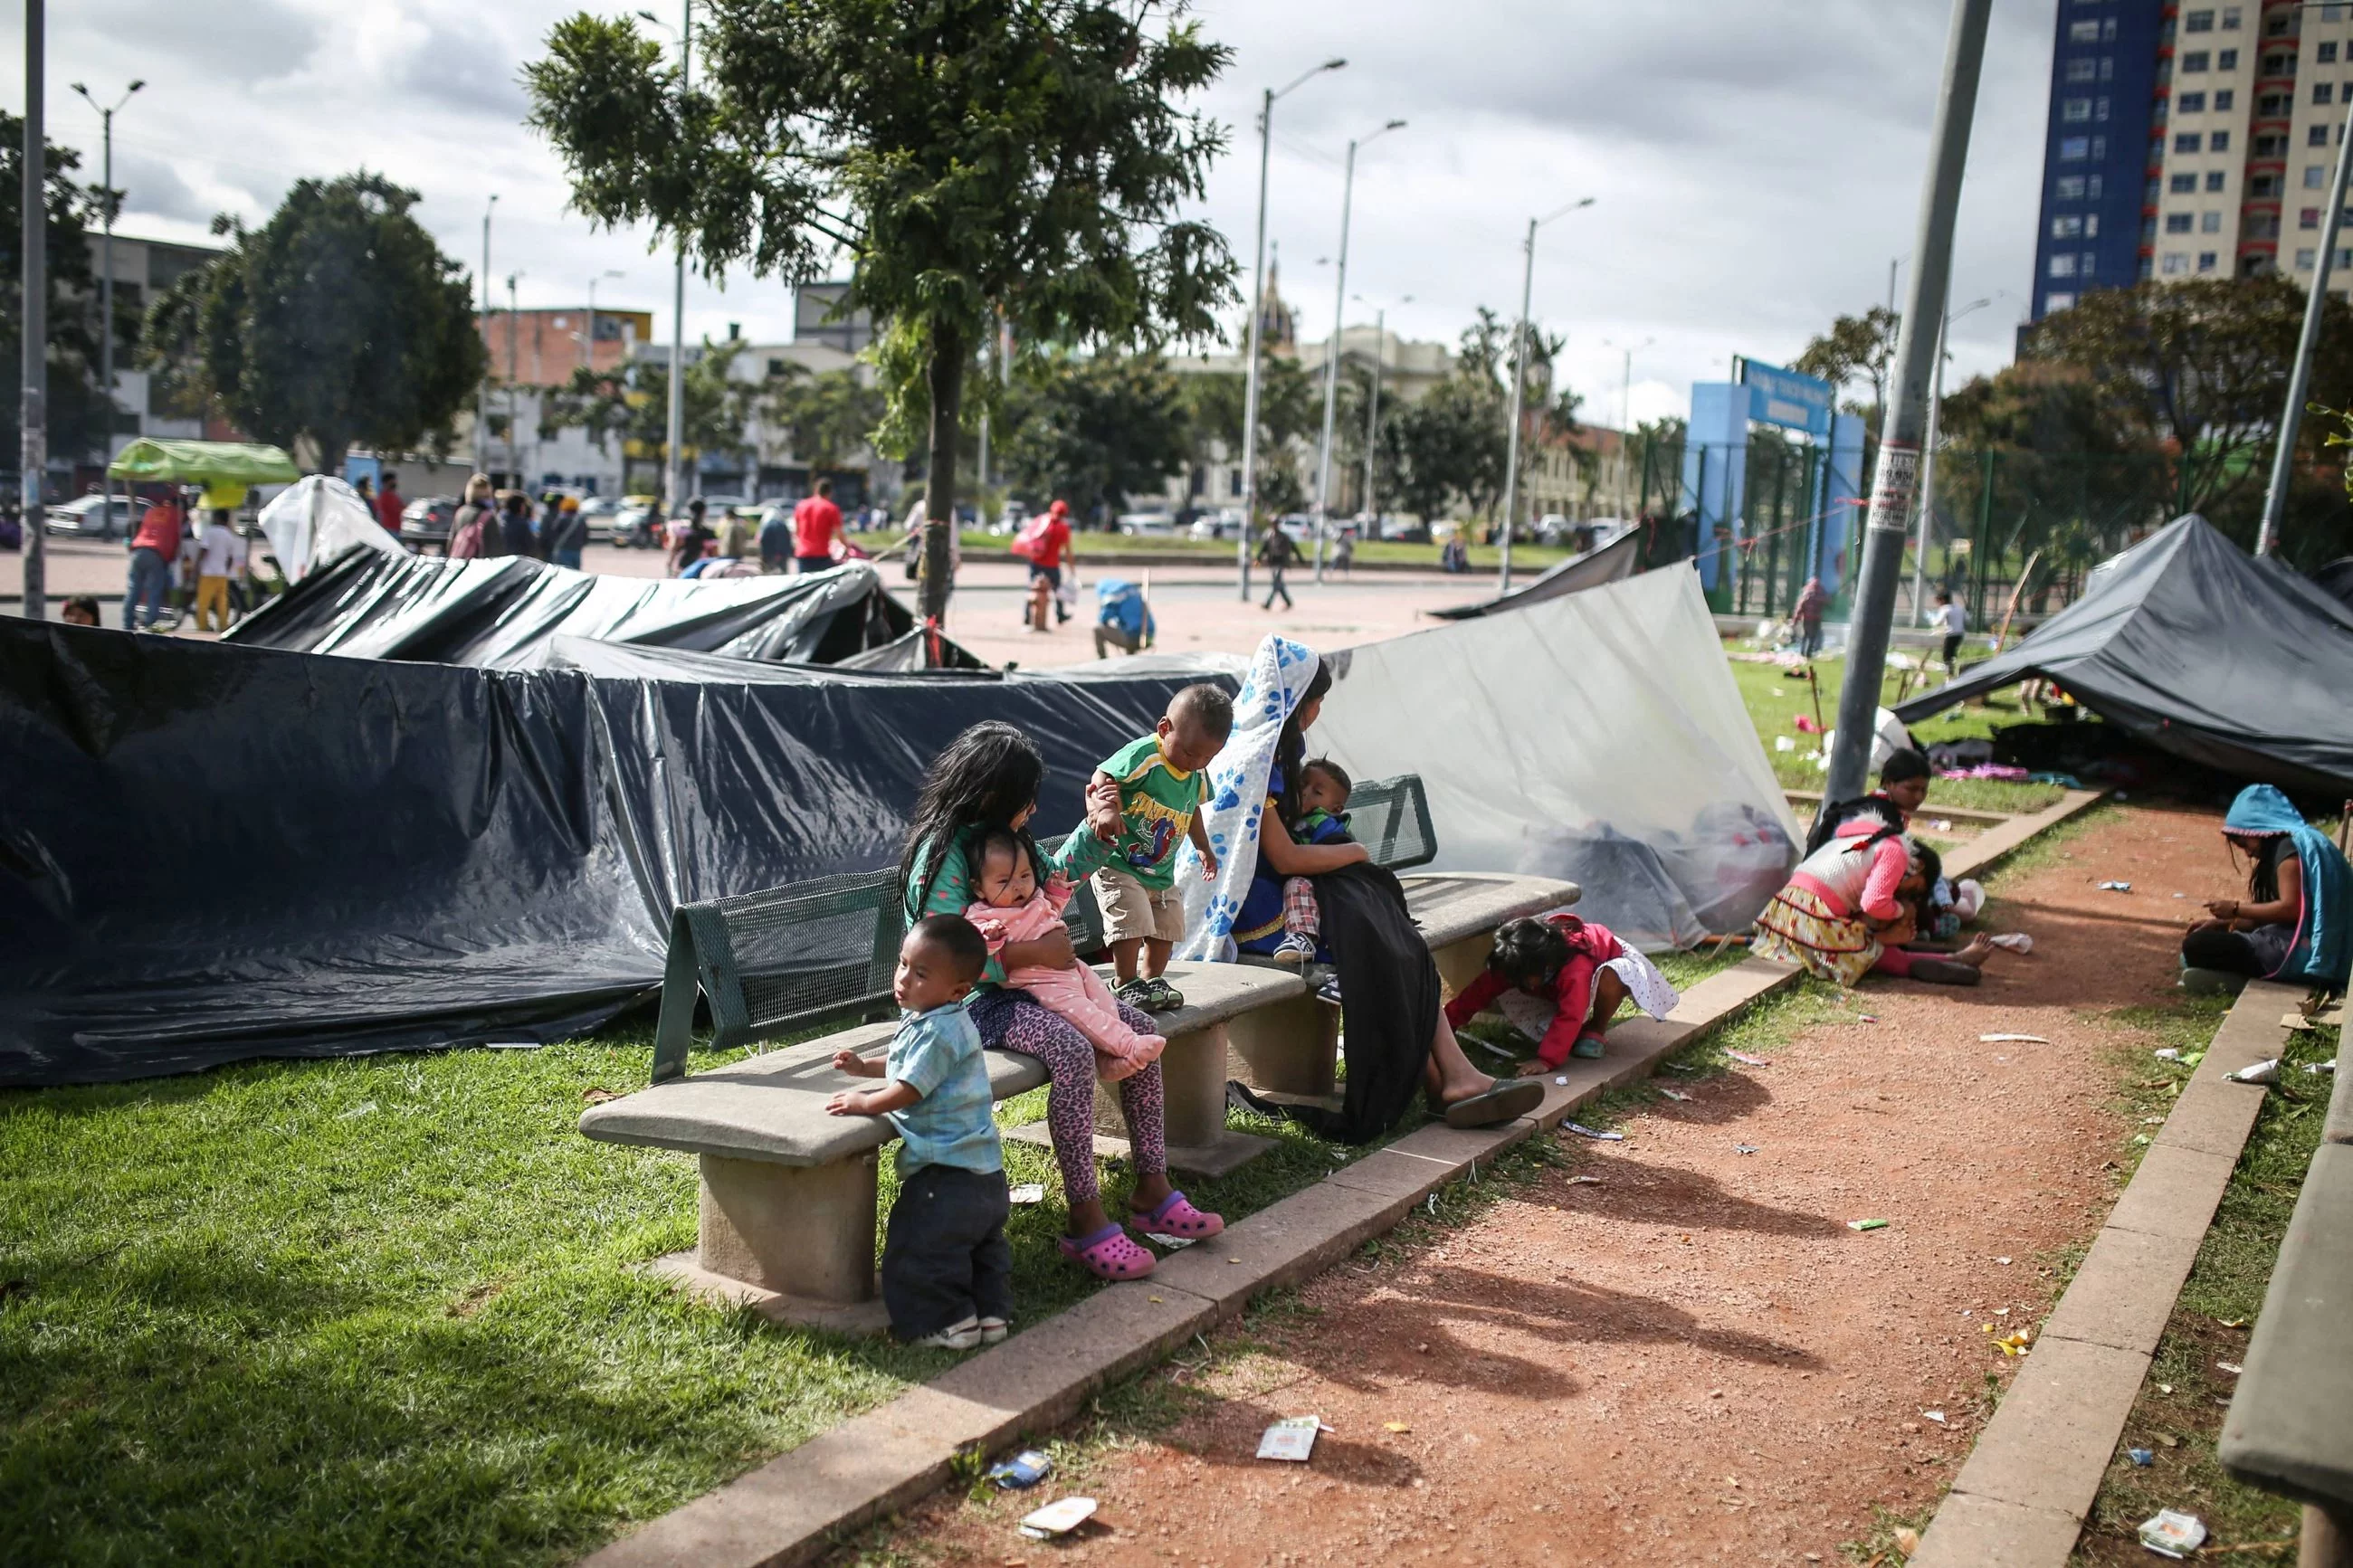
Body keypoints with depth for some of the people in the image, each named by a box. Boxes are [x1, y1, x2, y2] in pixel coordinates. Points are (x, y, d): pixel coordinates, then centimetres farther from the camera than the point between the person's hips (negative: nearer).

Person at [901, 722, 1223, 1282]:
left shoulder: (1006, 835, 9)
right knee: (1073, 1050, -33)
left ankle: (1152, 1190, 3)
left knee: (1140, 1029, -1)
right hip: (973, 1001, -10)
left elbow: (1055, 875, 28)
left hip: (1021, 985, 10)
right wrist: (1032, 952, -21)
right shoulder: (944, 854, -19)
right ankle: (1086, 1221, -28)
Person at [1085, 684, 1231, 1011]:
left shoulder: (1197, 777, 1)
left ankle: (1152, 981, 30)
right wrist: (1104, 810, -46)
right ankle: (1127, 985, -2)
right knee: (1132, 923, -18)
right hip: (1119, 864, -8)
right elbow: (1101, 779, -29)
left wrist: (1203, 847, 26)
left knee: (1167, 929, 12)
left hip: (1162, 871, 8)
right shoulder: (1143, 755, -24)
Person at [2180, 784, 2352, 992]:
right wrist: (2222, 923, 10)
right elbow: (2270, 913, 17)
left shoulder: (2290, 847, -12)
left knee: (2195, 946, -19)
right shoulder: (2298, 844, 20)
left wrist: (2236, 908, -11)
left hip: (2298, 953, -11)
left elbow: (2290, 909, -22)